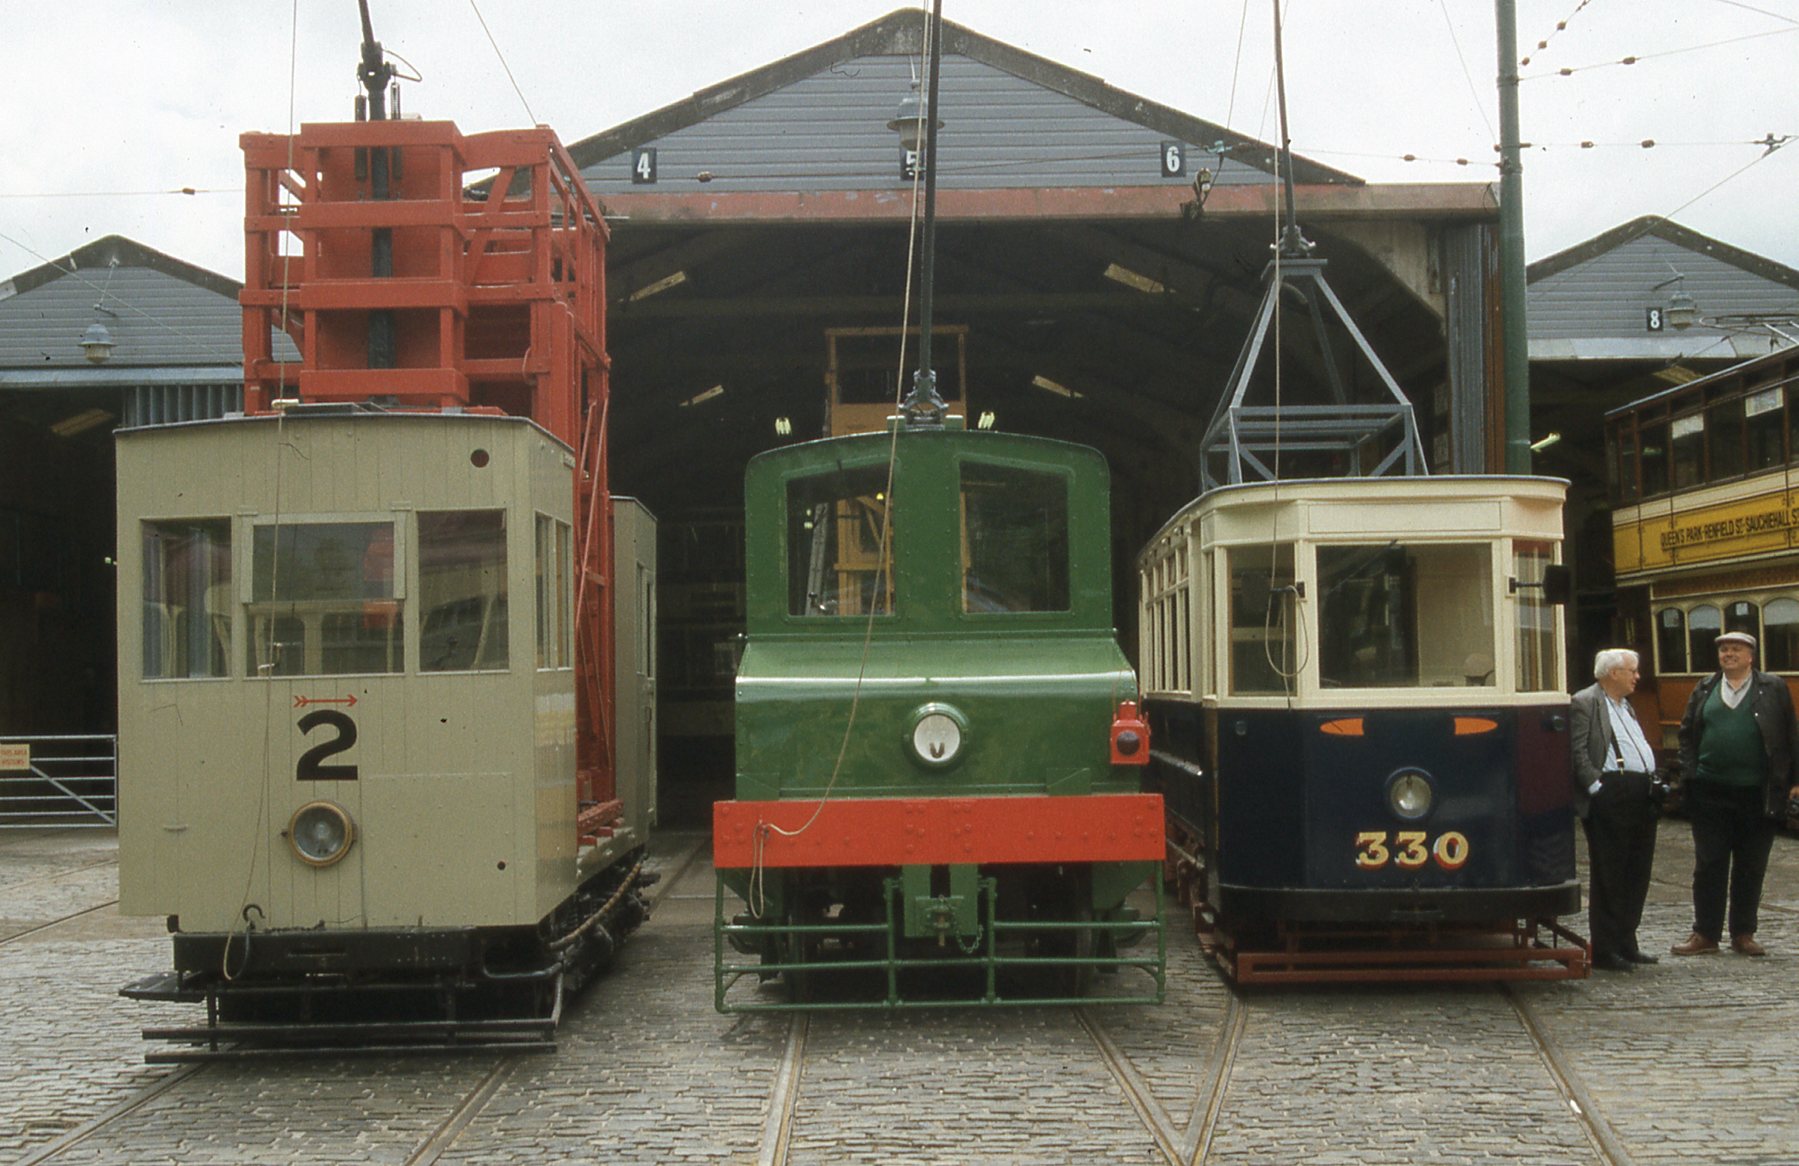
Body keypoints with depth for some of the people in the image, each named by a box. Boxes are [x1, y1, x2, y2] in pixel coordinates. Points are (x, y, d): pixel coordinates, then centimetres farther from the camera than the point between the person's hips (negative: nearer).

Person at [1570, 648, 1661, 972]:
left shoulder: (1625, 705, 21)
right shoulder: (1584, 703, -7)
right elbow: (1577, 752, -15)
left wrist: (1654, 783, 13)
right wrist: (1595, 786, -20)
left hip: (1641, 797, 9)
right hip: (1611, 796, -9)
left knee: (1637, 873, 12)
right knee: (1608, 875, -4)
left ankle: (1626, 943, 21)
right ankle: (1604, 951, 2)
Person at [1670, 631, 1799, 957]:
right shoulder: (1704, 690, 9)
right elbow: (1687, 734, 11)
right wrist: (1690, 773, -1)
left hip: (1758, 793, -1)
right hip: (1711, 793, 1)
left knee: (1751, 869, 6)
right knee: (1708, 866, 4)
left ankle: (1743, 934, 16)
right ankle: (1705, 934, 11)